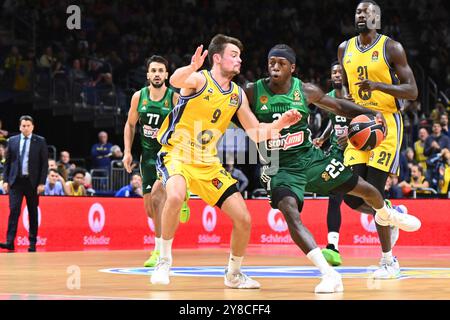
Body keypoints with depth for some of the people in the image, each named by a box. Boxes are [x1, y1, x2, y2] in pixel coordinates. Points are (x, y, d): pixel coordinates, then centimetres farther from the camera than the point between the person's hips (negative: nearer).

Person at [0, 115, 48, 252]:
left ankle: (32, 243, 12)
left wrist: (41, 183, -7)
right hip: (16, 181, 1)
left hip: (32, 182, -1)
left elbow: (44, 163, -1)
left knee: (33, 213, 6)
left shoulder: (40, 141, 1)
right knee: (14, 210, -10)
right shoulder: (12, 141, 7)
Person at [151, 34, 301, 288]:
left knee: (244, 220, 0)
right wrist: (193, 67, -59)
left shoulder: (238, 94, 7)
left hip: (209, 163, 6)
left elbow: (256, 133, 11)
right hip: (177, 154, -6)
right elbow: (175, 80, -36)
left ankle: (234, 274, 23)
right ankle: (164, 259, -18)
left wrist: (279, 124, -8)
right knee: (175, 196, -38)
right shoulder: (199, 79, -12)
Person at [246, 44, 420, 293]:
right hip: (280, 168, -3)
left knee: (365, 189, 11)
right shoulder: (253, 93, -12)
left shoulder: (306, 91, -4)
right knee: (290, 213, -31)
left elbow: (338, 106, 9)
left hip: (310, 158, 3)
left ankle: (386, 215, 49)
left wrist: (370, 113, -2)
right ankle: (329, 274, -34)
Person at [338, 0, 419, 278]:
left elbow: (412, 91, -10)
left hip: (386, 124, -5)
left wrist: (378, 85, -24)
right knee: (352, 197, -2)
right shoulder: (345, 49, 9)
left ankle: (389, 260, 4)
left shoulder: (391, 48, -7)